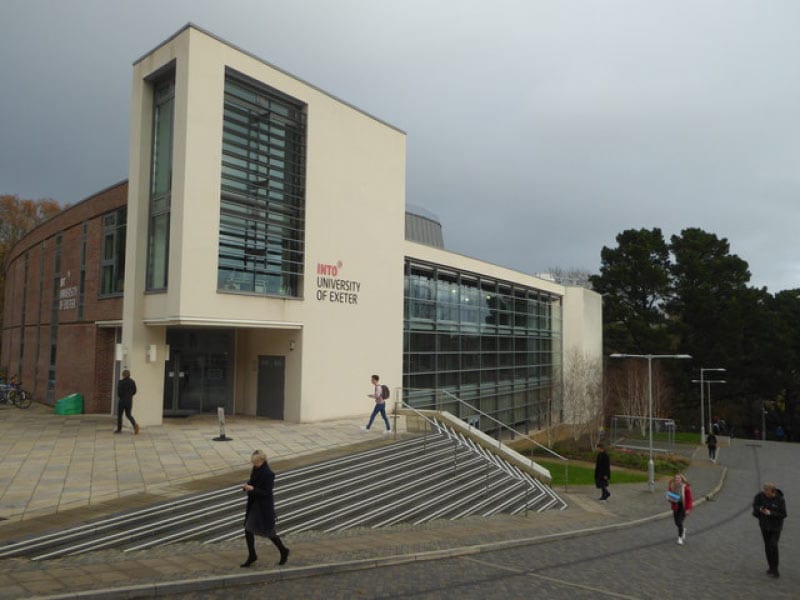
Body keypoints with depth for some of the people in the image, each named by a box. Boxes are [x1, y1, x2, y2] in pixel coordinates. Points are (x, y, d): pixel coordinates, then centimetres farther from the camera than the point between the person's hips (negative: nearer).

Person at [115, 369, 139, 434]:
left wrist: (120, 397, 4)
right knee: (128, 415, 11)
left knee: (119, 415, 12)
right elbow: (134, 391, 6)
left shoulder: (121, 382, -13)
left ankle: (119, 429, 18)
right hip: (130, 401, 5)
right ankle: (135, 424, -15)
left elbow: (119, 392, -16)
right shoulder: (132, 382, 3)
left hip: (122, 400, -4)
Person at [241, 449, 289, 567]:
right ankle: (251, 556, 26)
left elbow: (266, 492, -21)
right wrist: (247, 485, -9)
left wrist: (252, 489, -30)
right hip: (253, 504, 8)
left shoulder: (268, 474, -23)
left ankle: (283, 551, 27)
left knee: (268, 531, 5)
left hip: (264, 506, -8)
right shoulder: (256, 469, 0)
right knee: (248, 530, 9)